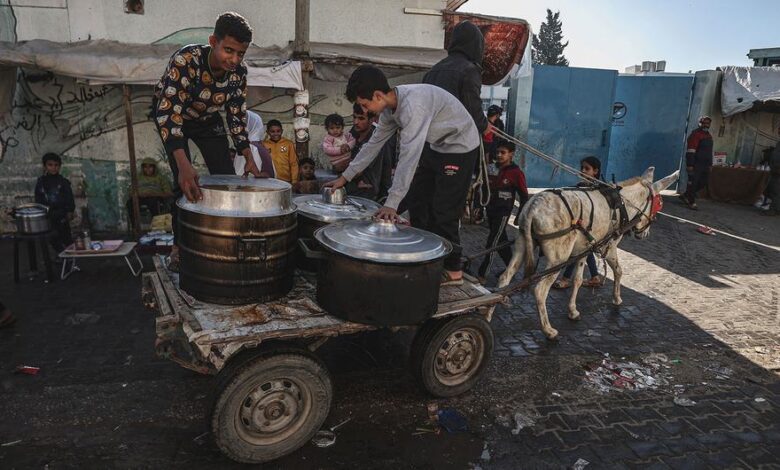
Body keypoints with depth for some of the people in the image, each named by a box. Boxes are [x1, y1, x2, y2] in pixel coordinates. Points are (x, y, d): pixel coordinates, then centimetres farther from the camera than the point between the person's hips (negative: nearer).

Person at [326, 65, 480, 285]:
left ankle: (453, 269, 6)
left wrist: (391, 203, -37)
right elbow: (374, 143, 6)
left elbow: (409, 156, -37)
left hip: (460, 147, -9)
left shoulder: (412, 104, -33)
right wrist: (345, 177, 6)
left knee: (444, 210, -7)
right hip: (437, 146, 9)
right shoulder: (390, 107, -3)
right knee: (417, 201, 11)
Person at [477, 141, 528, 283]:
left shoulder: (516, 173, -12)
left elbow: (524, 196, -8)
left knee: (493, 243, -7)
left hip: (503, 212, -7)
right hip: (490, 210, 7)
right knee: (501, 241, 15)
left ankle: (482, 274, -2)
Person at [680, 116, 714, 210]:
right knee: (693, 183, -3)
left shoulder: (708, 136, 18)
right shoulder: (696, 134, -10)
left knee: (703, 183, 9)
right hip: (696, 164, -9)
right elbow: (690, 151, -16)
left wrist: (710, 164, 21)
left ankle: (686, 196, 21)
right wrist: (689, 165, -21)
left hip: (705, 165, 9)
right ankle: (691, 202, 3)